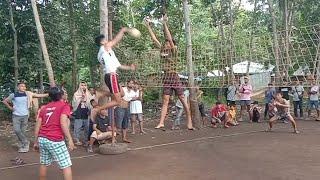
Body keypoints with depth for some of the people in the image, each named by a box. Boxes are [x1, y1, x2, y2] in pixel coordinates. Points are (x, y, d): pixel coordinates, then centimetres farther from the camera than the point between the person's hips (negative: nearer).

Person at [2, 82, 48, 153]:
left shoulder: (28, 94, 2)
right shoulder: (13, 95, -1)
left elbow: (39, 95, 0)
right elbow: (4, 101, 11)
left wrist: (48, 94, -9)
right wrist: (10, 108, 2)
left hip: (25, 115, 1)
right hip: (16, 115, 0)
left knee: (23, 131, 5)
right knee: (17, 130, -12)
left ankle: (21, 146, 17)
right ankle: (26, 142, 5)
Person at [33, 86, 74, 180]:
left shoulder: (44, 107, 16)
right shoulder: (64, 105, -1)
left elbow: (37, 126, 14)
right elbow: (63, 123, -16)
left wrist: (36, 142, 21)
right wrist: (70, 139, -15)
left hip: (42, 139, 7)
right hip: (55, 140, -7)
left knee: (44, 164, 21)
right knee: (66, 165, 0)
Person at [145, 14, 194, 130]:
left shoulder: (174, 51, -3)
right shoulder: (162, 51, 12)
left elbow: (170, 39, -17)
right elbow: (154, 39, 11)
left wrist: (165, 24, -20)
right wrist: (148, 26, 9)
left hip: (174, 77, -6)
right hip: (166, 78, 6)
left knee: (183, 100, 0)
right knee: (165, 101, 2)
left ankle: (189, 121, 8)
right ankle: (161, 123, 0)